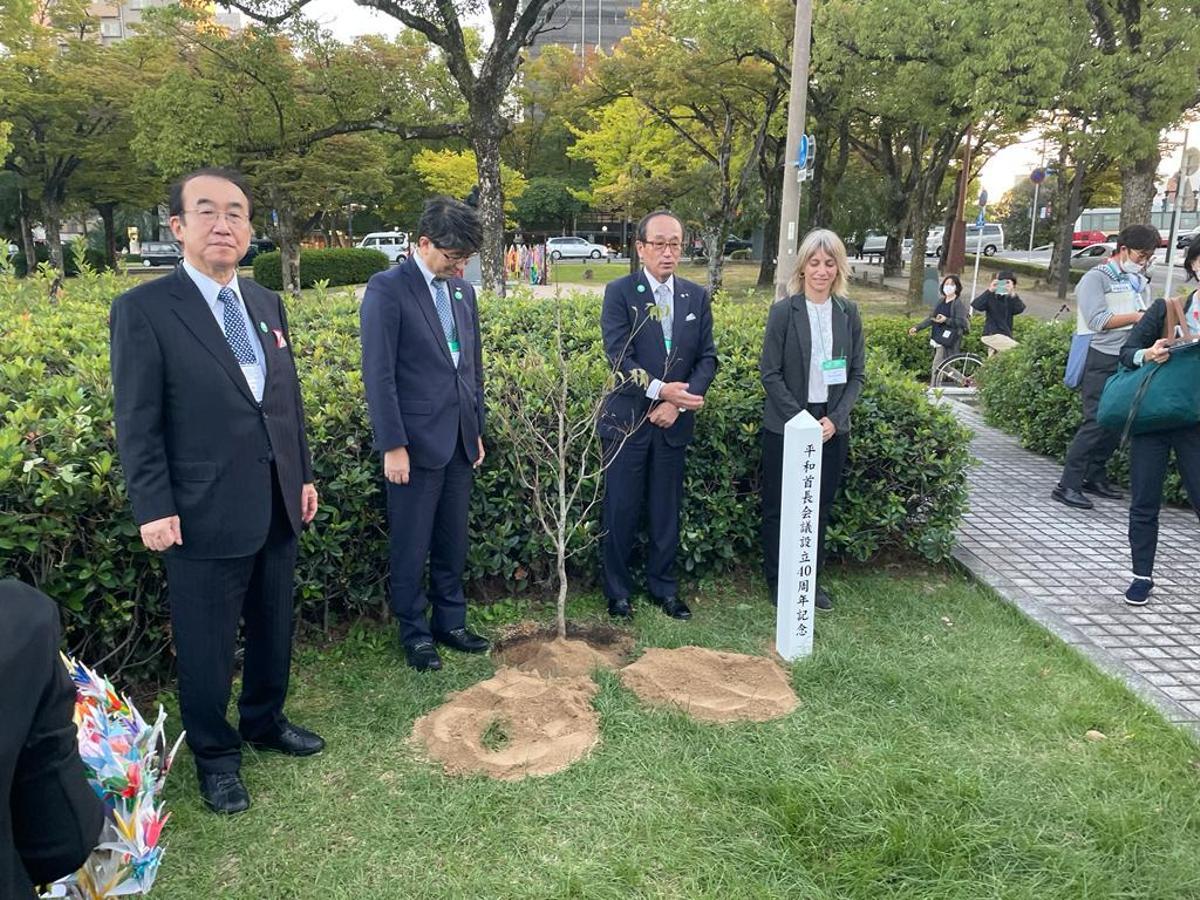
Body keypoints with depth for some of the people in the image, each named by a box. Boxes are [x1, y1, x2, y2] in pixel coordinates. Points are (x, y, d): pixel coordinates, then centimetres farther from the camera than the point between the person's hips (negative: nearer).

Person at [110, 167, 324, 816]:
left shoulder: (268, 304, 9)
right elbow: (137, 422, -10)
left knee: (273, 628, 19)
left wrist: (303, 474, 13)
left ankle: (265, 720, 41)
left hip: (277, 506, 6)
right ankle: (214, 753, 30)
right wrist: (153, 508, -13)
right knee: (206, 645, 9)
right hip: (206, 513, -6)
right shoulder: (144, 309, -9)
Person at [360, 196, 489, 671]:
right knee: (411, 547, 7)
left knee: (452, 542, 15)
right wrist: (393, 446, -15)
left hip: (460, 440, 6)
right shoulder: (387, 288, -9)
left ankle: (450, 622, 30)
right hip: (416, 441, -6)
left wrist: (477, 430, 16)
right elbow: (378, 374, -13)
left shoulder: (463, 290, 11)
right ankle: (414, 634, 22)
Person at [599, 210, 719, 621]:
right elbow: (619, 355, -13)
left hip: (674, 421, 3)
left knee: (667, 510, 11)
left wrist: (678, 402, -11)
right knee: (621, 510, 5)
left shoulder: (697, 297, 7)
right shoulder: (620, 292, -4)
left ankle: (663, 586, 26)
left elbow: (707, 357, 3)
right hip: (627, 420, -3)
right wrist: (659, 390, -22)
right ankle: (617, 591, 20)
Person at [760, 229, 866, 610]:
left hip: (832, 428, 3)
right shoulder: (783, 311, -6)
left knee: (819, 507, 12)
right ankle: (777, 580, 21)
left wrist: (835, 419, -9)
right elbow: (770, 373, -8)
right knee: (778, 508, 6)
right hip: (785, 427, -3)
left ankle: (812, 579, 26)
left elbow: (857, 374, 5)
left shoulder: (848, 313, 3)